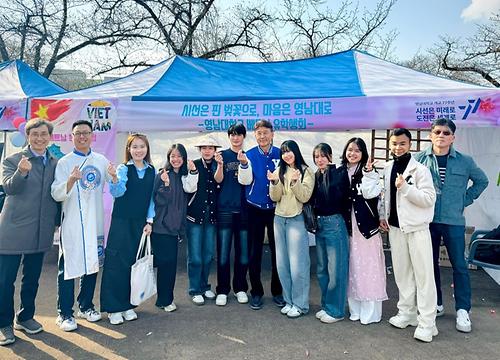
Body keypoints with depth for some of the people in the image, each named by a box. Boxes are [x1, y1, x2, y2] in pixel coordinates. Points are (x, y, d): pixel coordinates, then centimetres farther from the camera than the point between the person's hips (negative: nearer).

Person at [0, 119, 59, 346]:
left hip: (41, 231, 4)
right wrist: (22, 172, -35)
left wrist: (55, 222, 7)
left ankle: (25, 317, 32)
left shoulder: (56, 163, 6)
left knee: (32, 278, 15)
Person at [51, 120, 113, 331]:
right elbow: (56, 194, -9)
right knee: (68, 267, 0)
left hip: (95, 221, 4)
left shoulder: (101, 160, 9)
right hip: (72, 223, -4)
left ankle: (86, 306, 28)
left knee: (92, 263, 12)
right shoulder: (64, 162, -1)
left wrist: (114, 176, -8)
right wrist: (71, 180, -27)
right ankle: (65, 314, 12)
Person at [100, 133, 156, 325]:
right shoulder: (123, 169, -4)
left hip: (140, 224, 4)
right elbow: (117, 192, -18)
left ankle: (127, 305, 22)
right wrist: (114, 178, -37)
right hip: (121, 223, -3)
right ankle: (113, 308, 11)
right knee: (117, 263, -1)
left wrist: (149, 221, 2)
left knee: (135, 263, 8)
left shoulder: (152, 171, 7)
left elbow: (152, 198, 9)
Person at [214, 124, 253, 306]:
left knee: (243, 252, 8)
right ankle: (222, 290, 12)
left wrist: (244, 163, -22)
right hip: (225, 209, -1)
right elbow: (218, 180, -5)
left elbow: (246, 180, -6)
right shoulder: (222, 154, 5)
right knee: (223, 253, 1)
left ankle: (240, 288, 22)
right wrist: (220, 165, -24)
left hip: (243, 209, 2)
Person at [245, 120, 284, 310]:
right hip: (255, 209, 0)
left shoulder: (280, 155, 0)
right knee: (254, 251, 6)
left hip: (276, 208, 0)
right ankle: (256, 292, 21)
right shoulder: (249, 155, -1)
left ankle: (277, 291, 24)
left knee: (277, 251, 8)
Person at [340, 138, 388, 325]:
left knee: (368, 266, 0)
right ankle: (355, 309, 22)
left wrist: (368, 173, -22)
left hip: (366, 224, -4)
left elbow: (370, 194, -17)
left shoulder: (369, 172, -4)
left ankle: (370, 311, 10)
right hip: (348, 226, 5)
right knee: (352, 266, 10)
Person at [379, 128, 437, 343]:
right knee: (402, 272, 13)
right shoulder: (387, 169, 9)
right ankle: (407, 313, 27)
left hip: (417, 228, -5)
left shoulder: (420, 169, -9)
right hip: (395, 227, 6)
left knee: (423, 274, -1)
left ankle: (427, 322, 8)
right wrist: (382, 215, 9)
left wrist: (405, 187, -23)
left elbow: (429, 198, -14)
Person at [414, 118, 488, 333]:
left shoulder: (464, 161, 0)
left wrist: (465, 200, 5)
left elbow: (481, 180, 14)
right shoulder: (419, 159, -1)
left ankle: (462, 311, 17)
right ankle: (436, 304, 27)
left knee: (459, 265, 4)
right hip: (427, 220, 1)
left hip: (454, 221, 0)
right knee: (430, 264, 11)